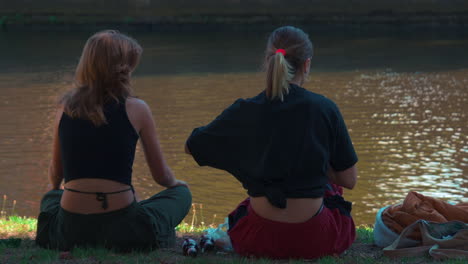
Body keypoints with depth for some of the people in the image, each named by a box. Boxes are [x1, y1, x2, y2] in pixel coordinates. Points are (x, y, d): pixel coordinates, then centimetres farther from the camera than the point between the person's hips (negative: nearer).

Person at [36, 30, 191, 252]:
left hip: (70, 232, 2)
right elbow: (161, 176, 5)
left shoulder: (65, 107, 5)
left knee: (50, 199, 39)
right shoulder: (136, 109, -4)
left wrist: (54, 190, 43)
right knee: (181, 193, 26)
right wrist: (176, 183, 31)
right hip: (123, 232, -2)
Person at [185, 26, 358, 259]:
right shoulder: (324, 109, -10)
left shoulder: (244, 112, -7)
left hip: (259, 240, 3)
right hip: (313, 240, -3)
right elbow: (349, 180, -2)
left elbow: (191, 146, 9)